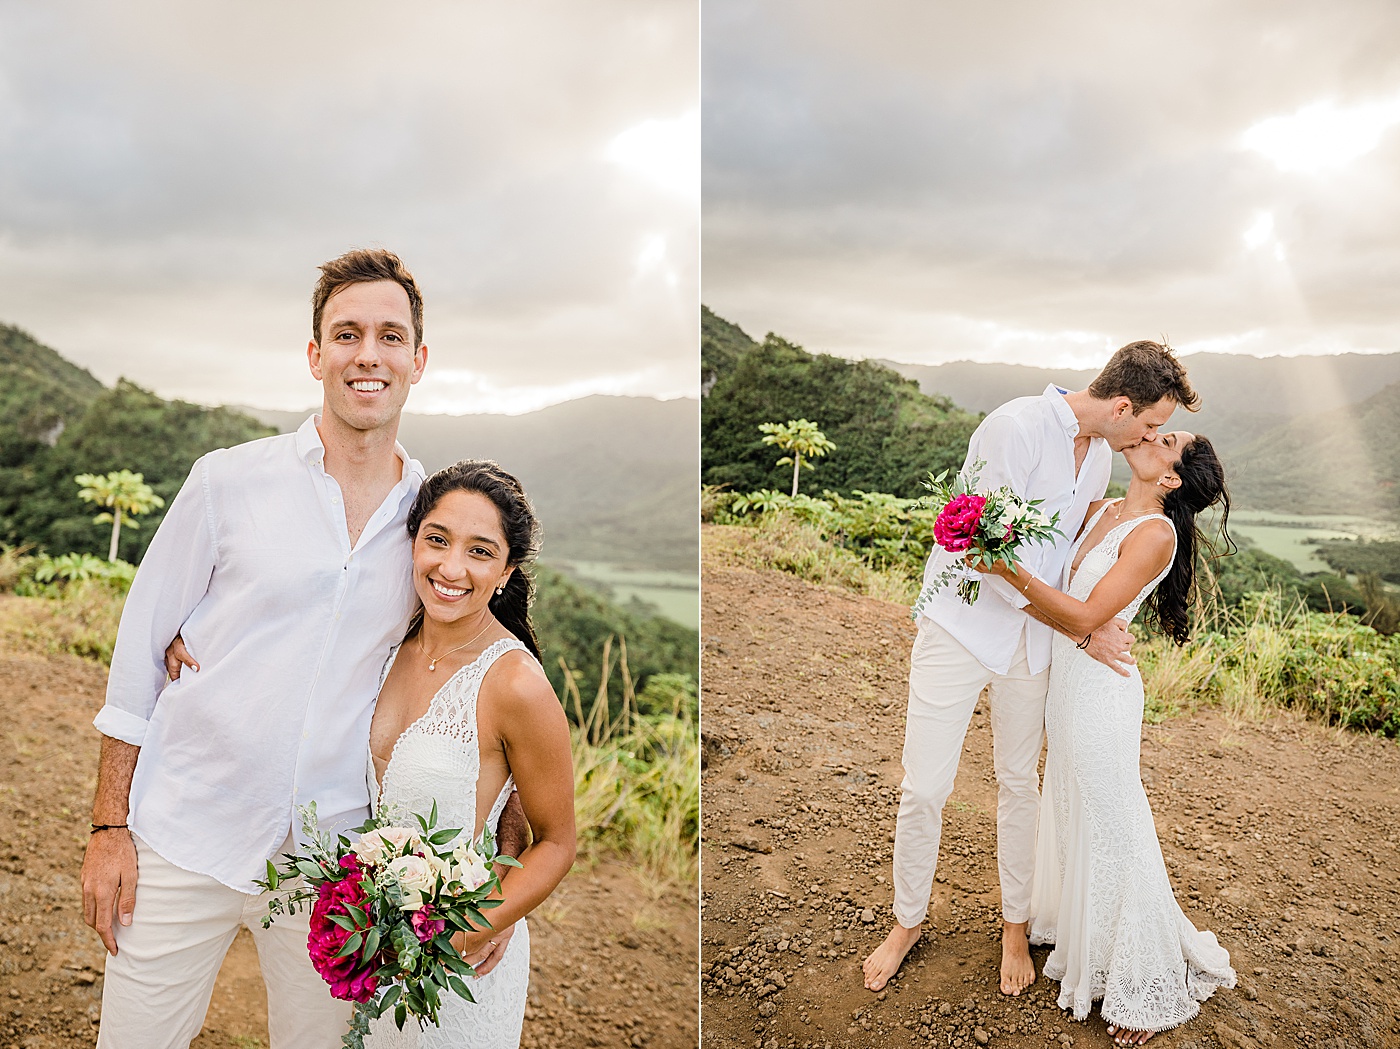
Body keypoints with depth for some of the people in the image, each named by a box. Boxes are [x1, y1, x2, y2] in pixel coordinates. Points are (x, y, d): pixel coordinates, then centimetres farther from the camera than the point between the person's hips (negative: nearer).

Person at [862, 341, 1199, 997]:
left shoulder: (1101, 455, 4)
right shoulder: (1017, 427, -22)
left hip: (1033, 639, 6)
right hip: (961, 627, -6)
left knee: (1019, 784, 15)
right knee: (923, 790, 1)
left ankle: (1015, 926, 34)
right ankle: (908, 921, 24)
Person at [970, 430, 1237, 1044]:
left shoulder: (1155, 533, -17)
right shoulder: (1103, 511, 5)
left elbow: (1085, 616, -25)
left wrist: (1009, 569, -31)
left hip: (1100, 687, -8)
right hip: (1066, 678, 8)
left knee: (1110, 828, 3)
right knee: (1068, 807, 22)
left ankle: (1143, 988, 21)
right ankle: (1074, 922, 45)